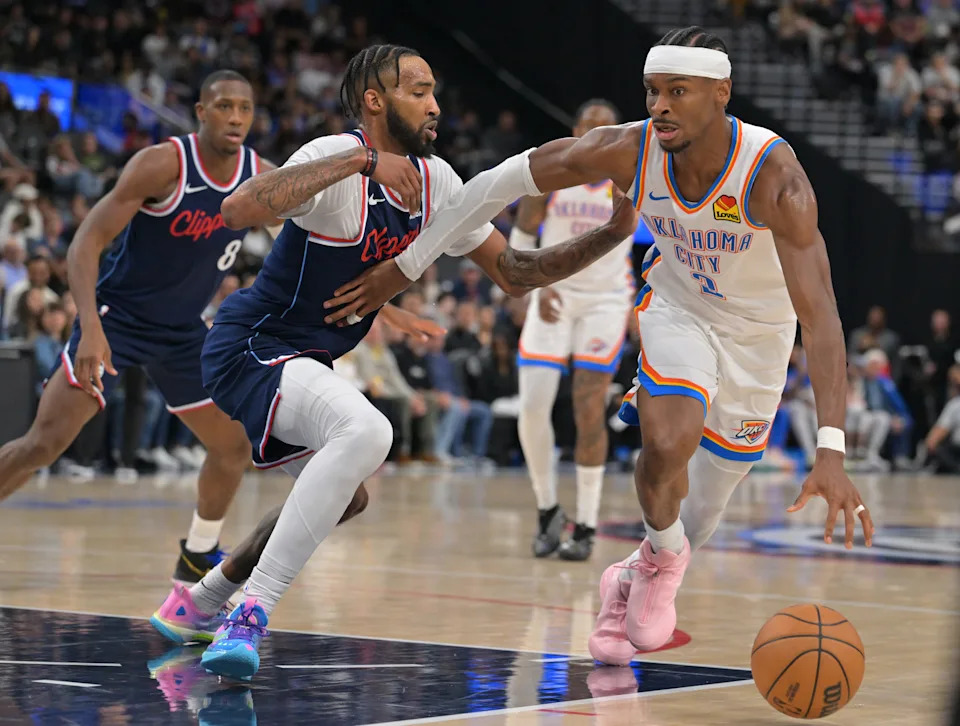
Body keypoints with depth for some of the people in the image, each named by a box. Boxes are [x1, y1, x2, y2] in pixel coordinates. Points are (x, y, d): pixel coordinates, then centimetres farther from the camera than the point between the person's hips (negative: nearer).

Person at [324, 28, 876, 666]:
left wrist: (831, 452, -51)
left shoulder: (773, 175, -36)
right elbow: (504, 181, -13)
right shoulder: (628, 150, -27)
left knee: (696, 525, 7)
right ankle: (662, 558, 3)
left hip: (757, 333, -1)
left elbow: (819, 313, -42)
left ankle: (631, 581, 41)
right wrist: (407, 266, -11)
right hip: (678, 307, 1)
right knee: (667, 445, -29)